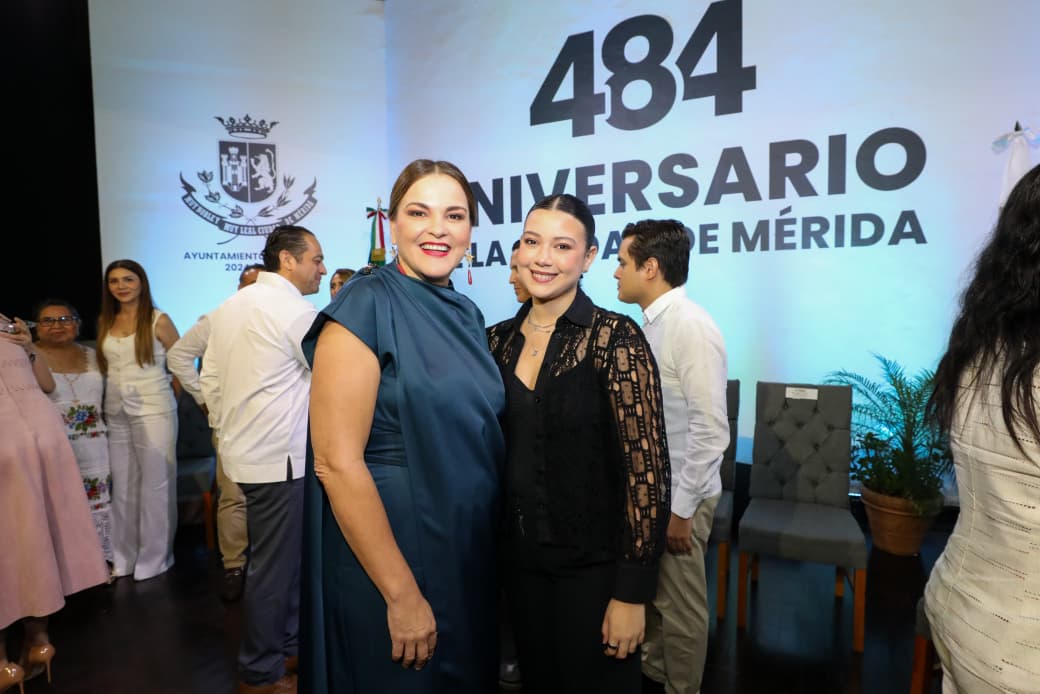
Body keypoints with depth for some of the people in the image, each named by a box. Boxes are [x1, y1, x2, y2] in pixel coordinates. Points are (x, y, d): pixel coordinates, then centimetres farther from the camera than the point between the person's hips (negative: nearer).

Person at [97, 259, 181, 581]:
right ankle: (124, 557, 23)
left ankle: (153, 558, 15)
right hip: (115, 413, 5)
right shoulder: (105, 322, 10)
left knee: (155, 484, 2)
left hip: (153, 410, -5)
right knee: (122, 485, 11)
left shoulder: (158, 320, -6)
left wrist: (171, 397, 2)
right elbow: (104, 365, 19)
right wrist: (117, 391, 8)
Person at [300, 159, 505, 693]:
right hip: (388, 550, -7)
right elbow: (336, 463, -21)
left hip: (467, 551, 7)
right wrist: (402, 594, -19)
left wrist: (495, 545, 11)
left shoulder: (466, 313, 5)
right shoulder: (365, 307, -17)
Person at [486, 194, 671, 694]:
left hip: (592, 565, -5)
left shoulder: (614, 338, -15)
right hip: (519, 559, 5)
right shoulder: (498, 340, 1)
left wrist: (632, 592, -16)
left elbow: (646, 468, -16)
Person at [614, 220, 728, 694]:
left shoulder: (690, 326, -22)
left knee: (678, 604, 12)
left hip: (678, 495, -8)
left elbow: (711, 429, -24)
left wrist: (681, 507, -19)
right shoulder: (652, 323, 4)